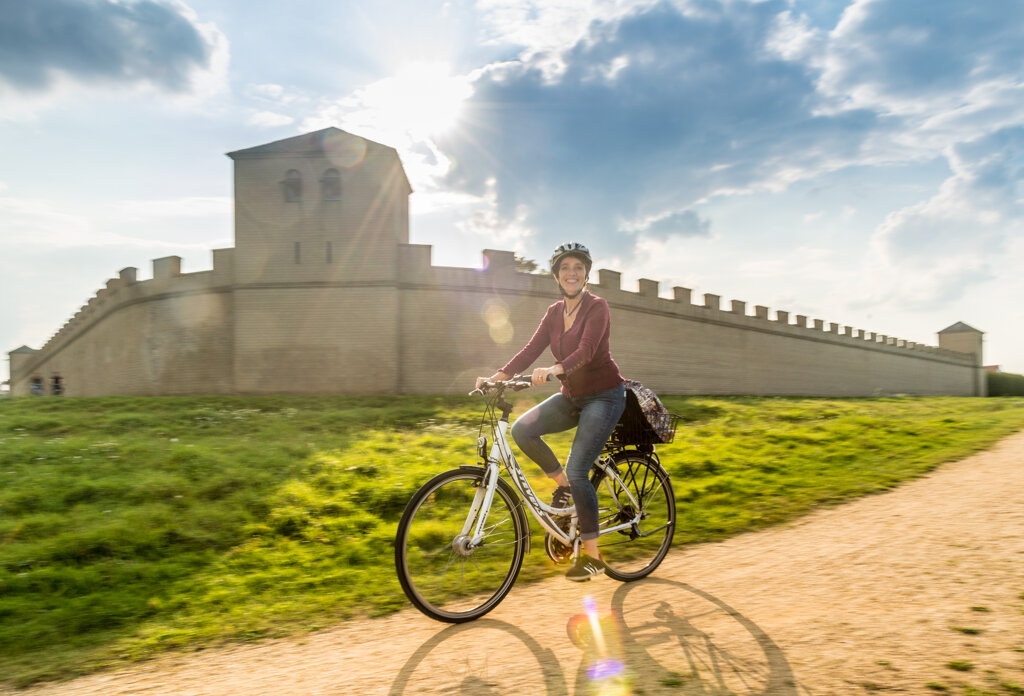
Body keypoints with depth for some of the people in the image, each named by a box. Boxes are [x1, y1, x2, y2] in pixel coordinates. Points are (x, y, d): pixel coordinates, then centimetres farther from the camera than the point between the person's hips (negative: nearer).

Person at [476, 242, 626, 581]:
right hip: (572, 396, 6)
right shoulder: (555, 311, 6)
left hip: (604, 396, -6)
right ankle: (563, 485, 6)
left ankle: (592, 556, 2)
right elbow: (532, 349, -2)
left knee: (577, 471, -14)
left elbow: (586, 350, -28)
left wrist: (553, 369, -47)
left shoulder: (597, 307, -13)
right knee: (522, 429, -17)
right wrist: (498, 375, -16)